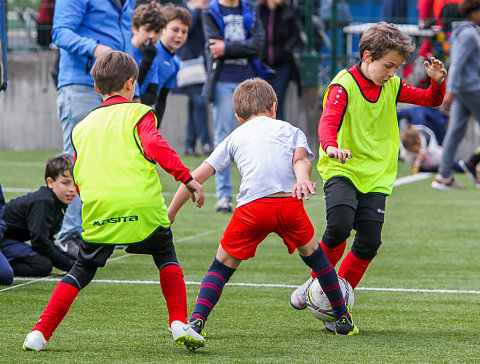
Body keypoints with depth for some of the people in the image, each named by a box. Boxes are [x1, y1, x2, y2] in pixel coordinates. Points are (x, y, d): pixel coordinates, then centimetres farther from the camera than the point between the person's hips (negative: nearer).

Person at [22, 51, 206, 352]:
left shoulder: (82, 126, 21)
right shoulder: (139, 113, 7)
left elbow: (77, 179, 20)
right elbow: (155, 147, -10)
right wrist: (187, 178, -12)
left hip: (96, 212, 3)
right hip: (141, 208, -3)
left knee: (82, 271, 15)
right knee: (166, 256, 17)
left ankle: (40, 333, 5)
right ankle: (179, 323, 1)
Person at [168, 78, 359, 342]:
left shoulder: (234, 137, 25)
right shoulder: (290, 130, 25)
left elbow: (198, 176, 20)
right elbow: (301, 159, 2)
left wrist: (170, 212, 24)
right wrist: (302, 180, -15)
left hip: (251, 207, 0)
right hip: (290, 202, 1)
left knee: (223, 265, 12)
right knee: (312, 252, 24)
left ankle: (197, 320, -6)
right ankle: (343, 318, 30)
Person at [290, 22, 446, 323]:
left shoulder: (392, 87, 7)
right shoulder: (344, 86, -10)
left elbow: (431, 100, 15)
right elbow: (328, 121, -24)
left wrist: (438, 82, -8)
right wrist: (331, 146, -46)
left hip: (377, 177, 5)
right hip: (342, 171, -5)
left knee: (369, 242, -4)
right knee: (340, 226, -26)